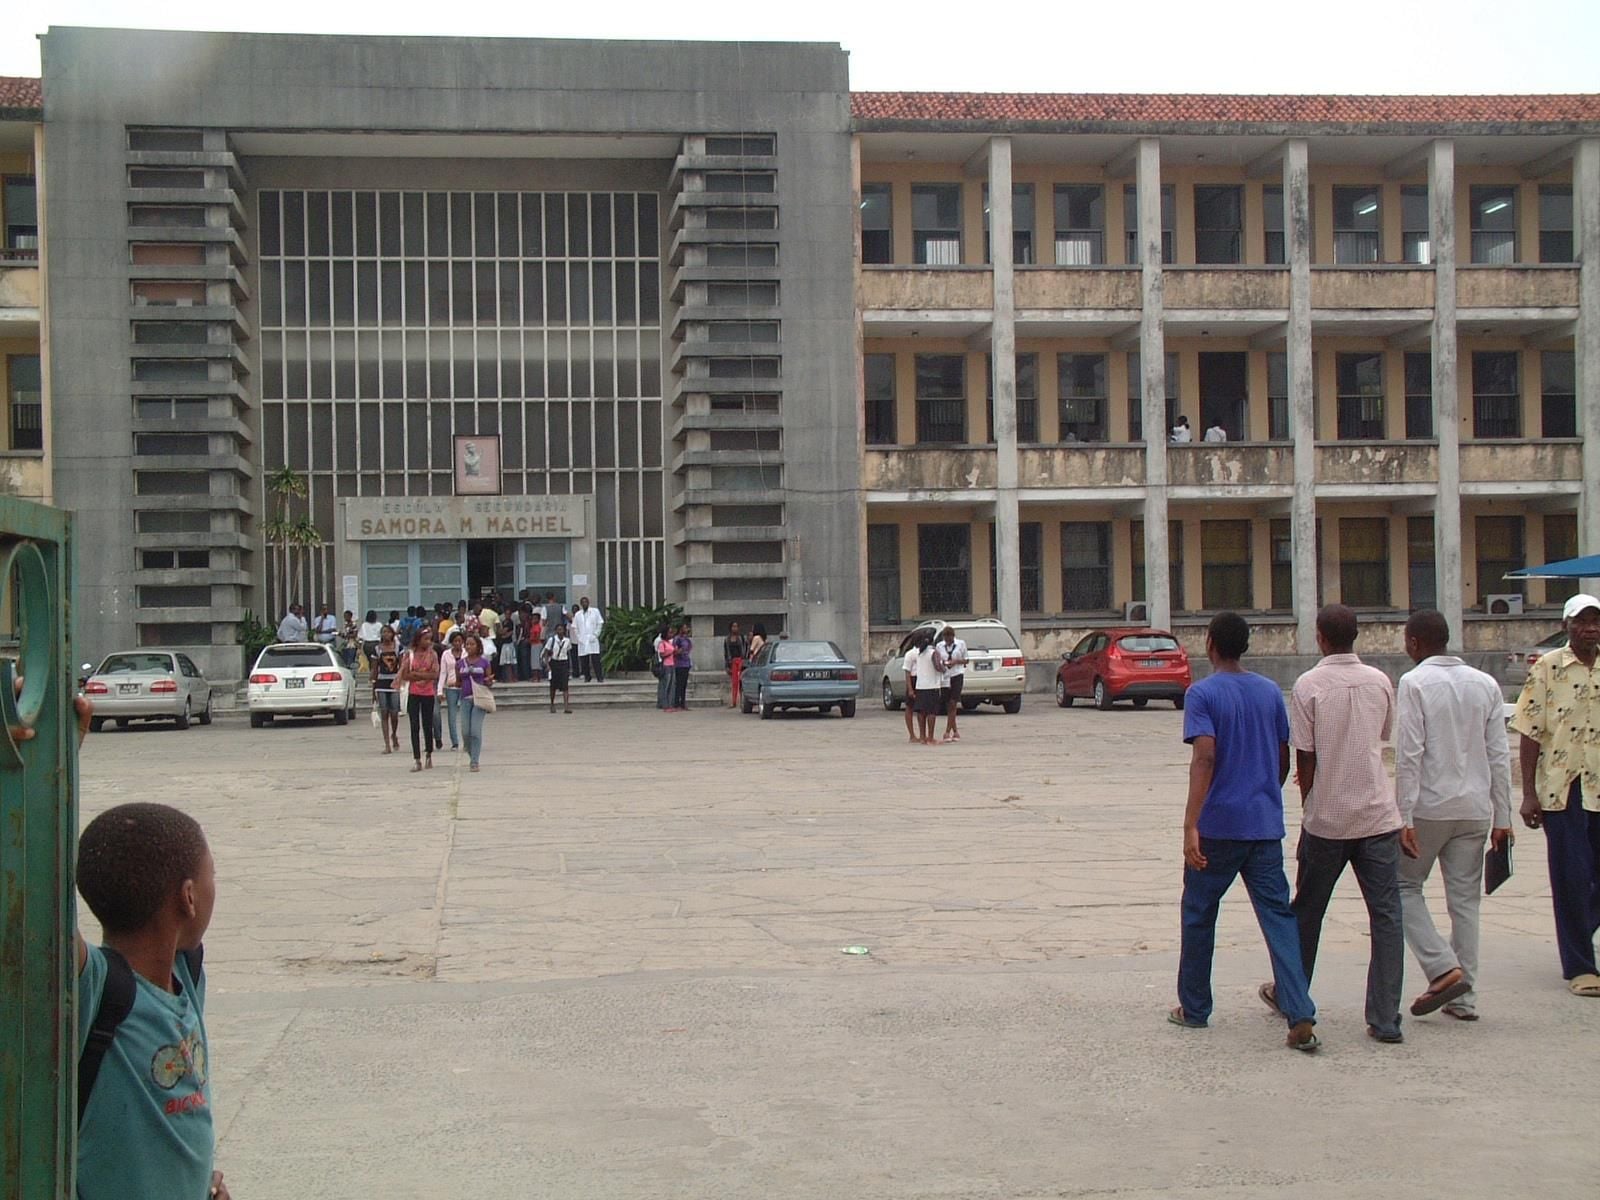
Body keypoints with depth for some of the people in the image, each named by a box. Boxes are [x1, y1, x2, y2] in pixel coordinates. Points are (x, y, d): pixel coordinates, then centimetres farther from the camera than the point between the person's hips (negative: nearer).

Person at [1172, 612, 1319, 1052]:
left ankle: (1194, 1009, 23)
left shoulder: (1203, 694, -8)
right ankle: (1301, 1018, -10)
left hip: (1218, 824, -4)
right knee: (1278, 915, 1)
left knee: (1198, 915, 12)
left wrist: (1190, 825, -22)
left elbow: (1204, 758, -19)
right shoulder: (1271, 692, 8)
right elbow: (1284, 759, 12)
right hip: (1265, 824, 4)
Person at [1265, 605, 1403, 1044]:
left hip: (1328, 818, -2)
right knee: (1386, 916, 2)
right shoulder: (1380, 682, 2)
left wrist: (1309, 805, 7)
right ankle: (1385, 1019, -2)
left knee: (1307, 910, 15)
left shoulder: (1309, 685, -9)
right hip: (1378, 815, 2)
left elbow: (1305, 758, -7)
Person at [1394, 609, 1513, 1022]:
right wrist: (1501, 816, 10)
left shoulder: (1414, 683, -8)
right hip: (1475, 809, 5)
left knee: (1405, 885, 11)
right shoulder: (1485, 684, 7)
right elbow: (1499, 755, 6)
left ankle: (1443, 968, -5)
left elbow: (1409, 754, -14)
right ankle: (1465, 998, 12)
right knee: (1465, 899, 10)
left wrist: (1406, 817, -13)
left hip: (1430, 806, -5)